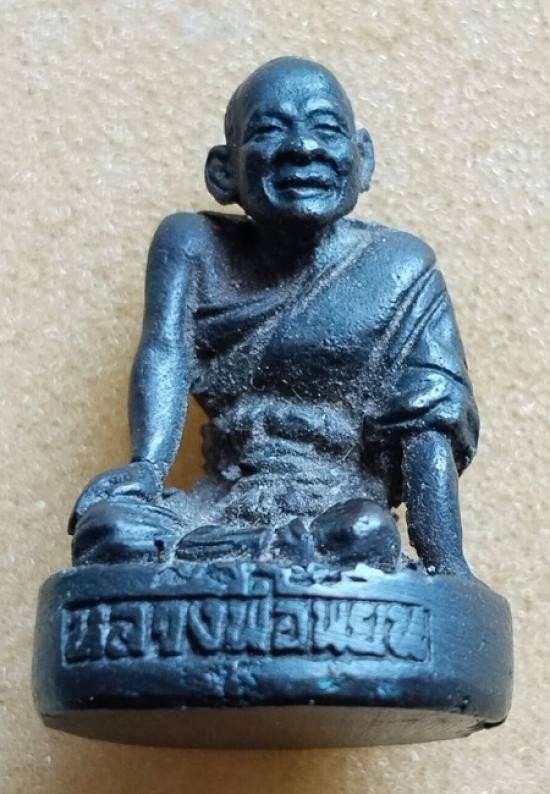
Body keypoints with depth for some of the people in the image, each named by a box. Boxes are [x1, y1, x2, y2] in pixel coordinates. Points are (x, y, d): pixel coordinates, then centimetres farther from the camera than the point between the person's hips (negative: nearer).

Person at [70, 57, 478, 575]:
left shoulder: (399, 270, 2)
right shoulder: (193, 248, 7)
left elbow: (428, 423, -3)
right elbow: (164, 354, -7)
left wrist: (445, 563, -15)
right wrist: (148, 465, -27)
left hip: (343, 507, 0)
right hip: (222, 506, 1)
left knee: (365, 539, -35)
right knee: (113, 528, -29)